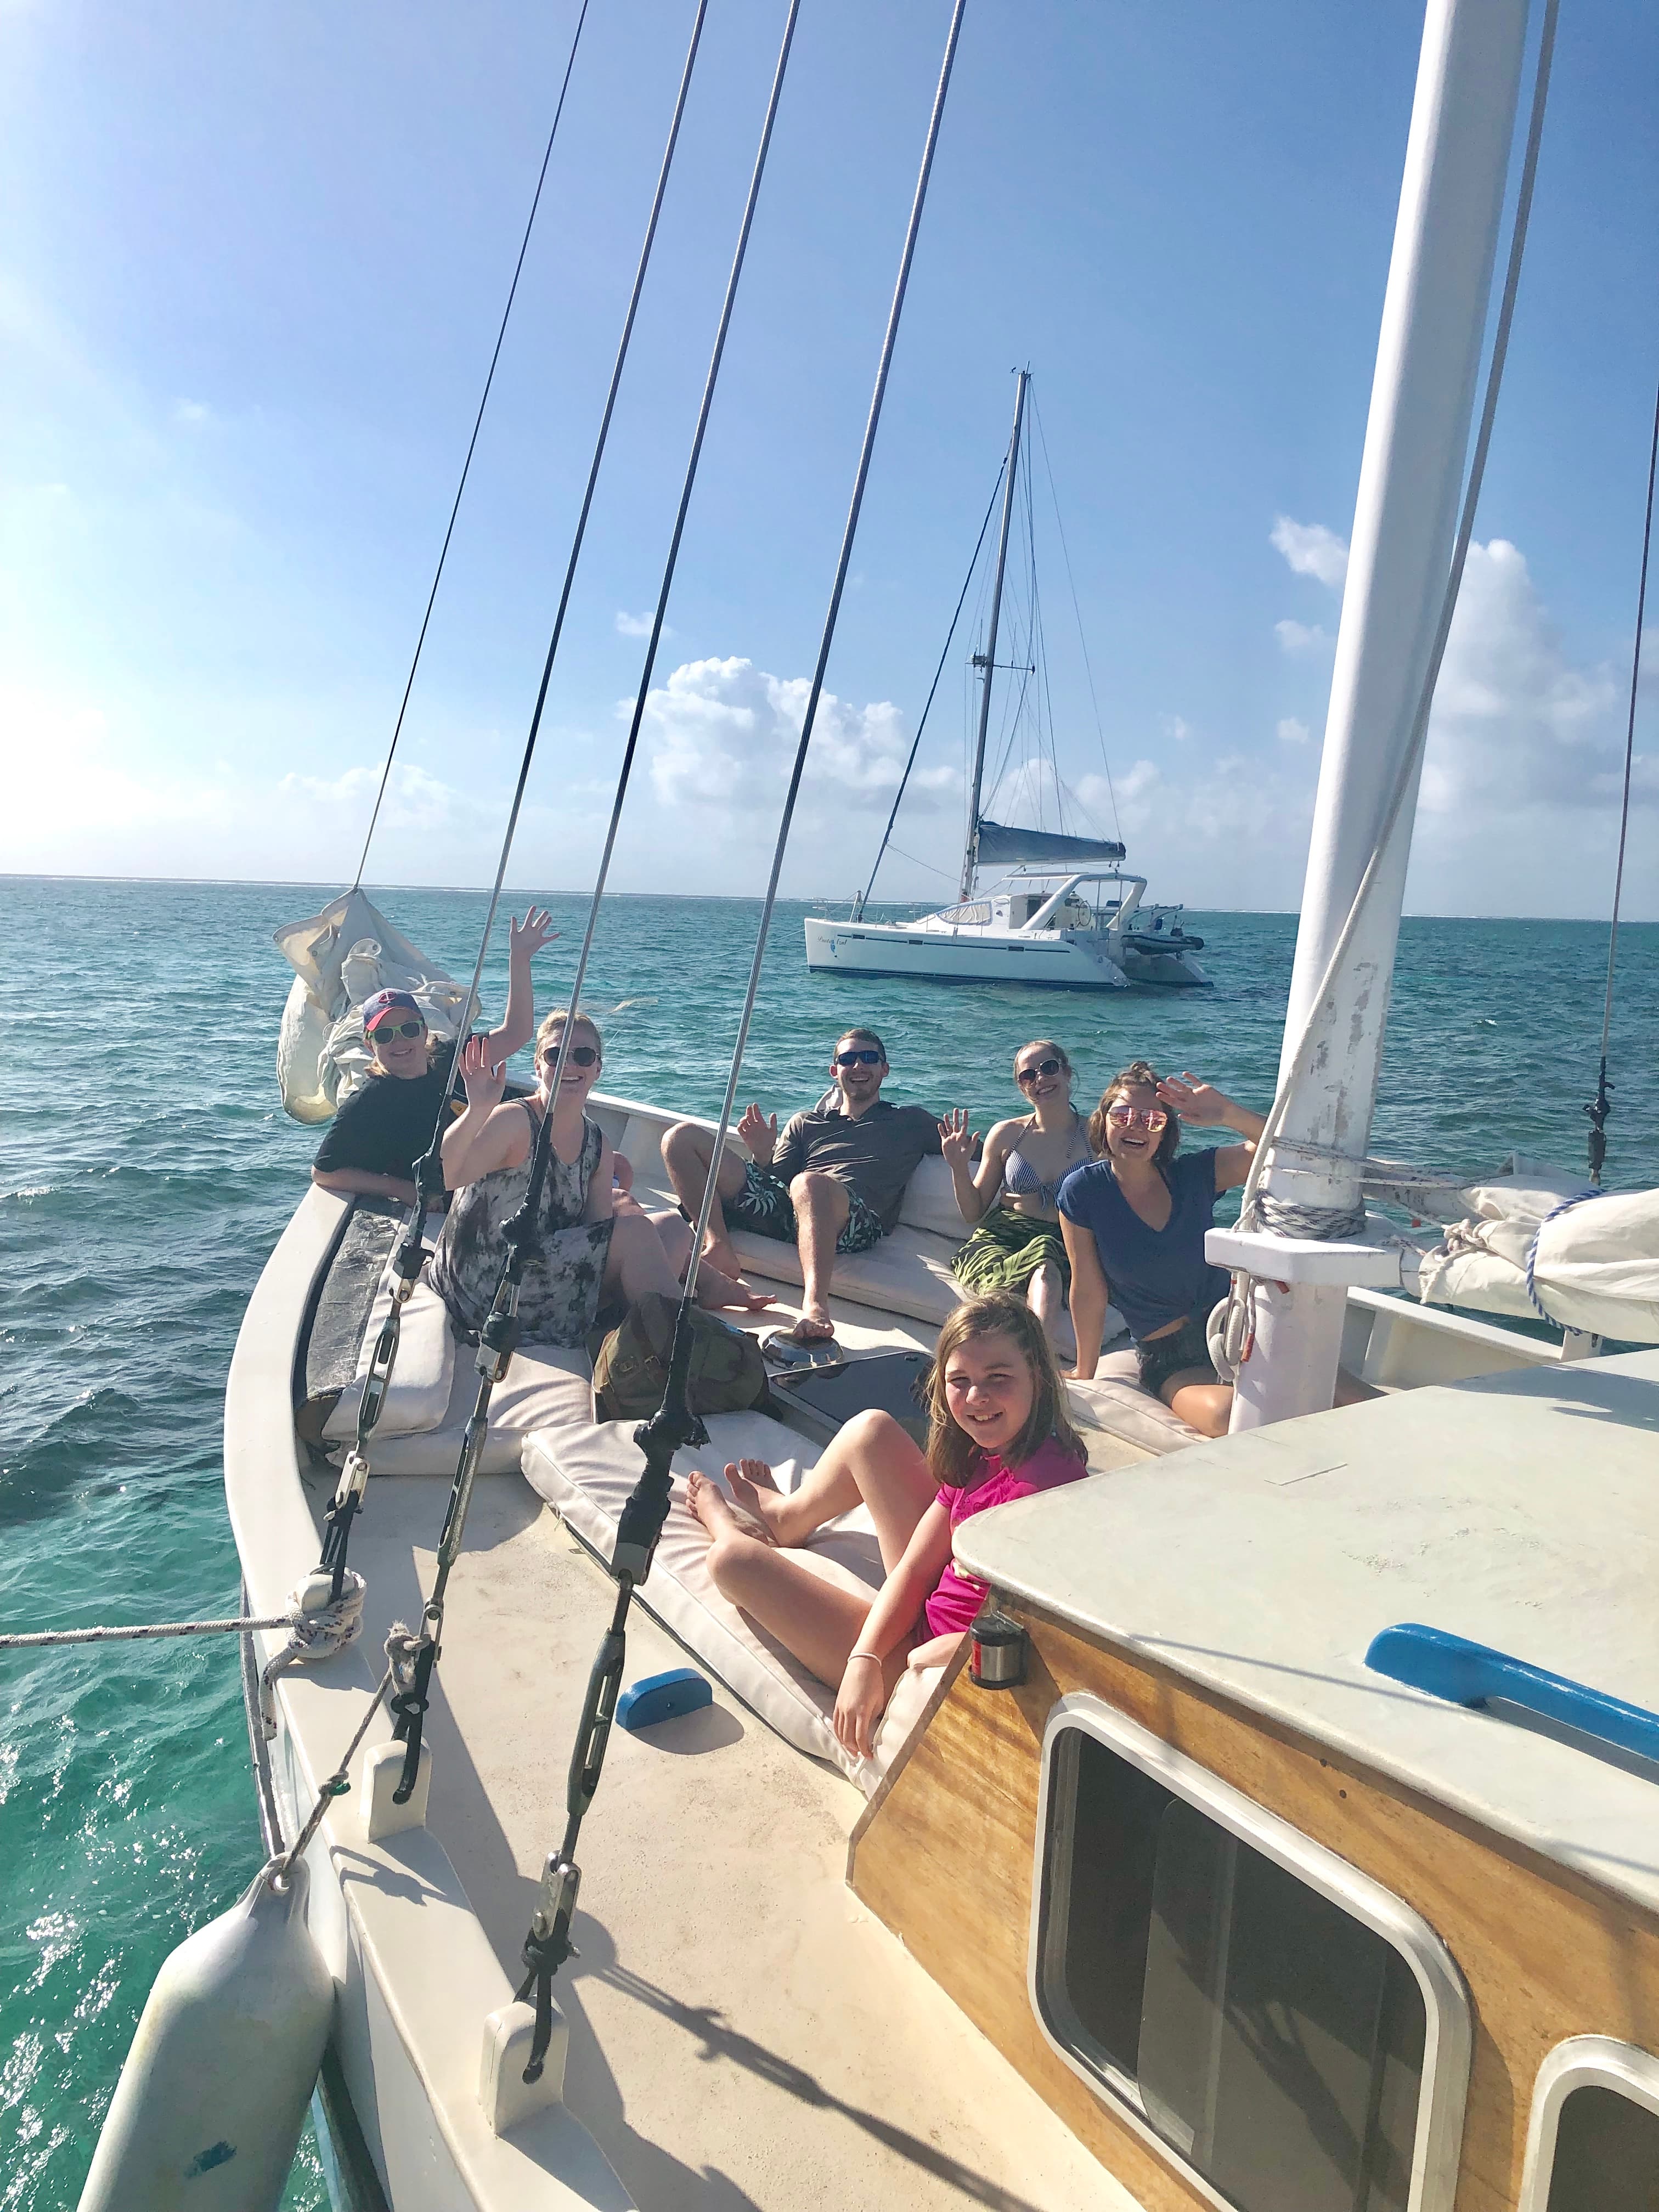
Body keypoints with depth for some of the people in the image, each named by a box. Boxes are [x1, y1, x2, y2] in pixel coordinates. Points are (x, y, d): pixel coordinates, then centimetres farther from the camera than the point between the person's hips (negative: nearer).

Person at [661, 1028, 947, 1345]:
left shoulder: (912, 1122, 28)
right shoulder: (805, 1123, 33)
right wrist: (762, 1156, 2)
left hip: (855, 1222, -4)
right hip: (781, 1208, 5)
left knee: (809, 1183, -42)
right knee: (682, 1137, -5)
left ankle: (815, 1304, -55)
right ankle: (719, 1248, -24)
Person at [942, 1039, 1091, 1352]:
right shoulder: (1007, 1134, 13)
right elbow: (973, 1213, 18)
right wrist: (959, 1169, 1)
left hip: (1064, 1248, -1)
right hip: (1000, 1237, 2)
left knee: (1043, 1249, -40)